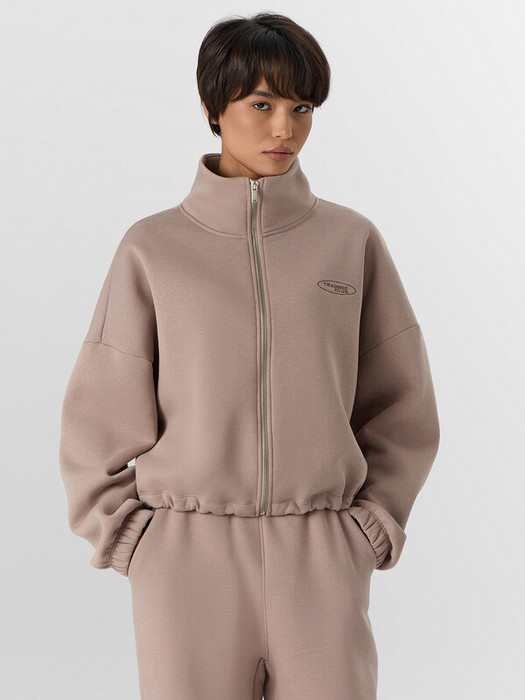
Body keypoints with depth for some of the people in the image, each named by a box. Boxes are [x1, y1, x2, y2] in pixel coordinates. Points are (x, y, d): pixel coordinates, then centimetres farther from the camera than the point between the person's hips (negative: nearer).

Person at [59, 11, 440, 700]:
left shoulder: (352, 241, 5)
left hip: (321, 561, 1)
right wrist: (134, 540, 0)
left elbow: (402, 403, 10)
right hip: (187, 558, -1)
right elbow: (99, 420, 5)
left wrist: (370, 528, 3)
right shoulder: (153, 248, 2)